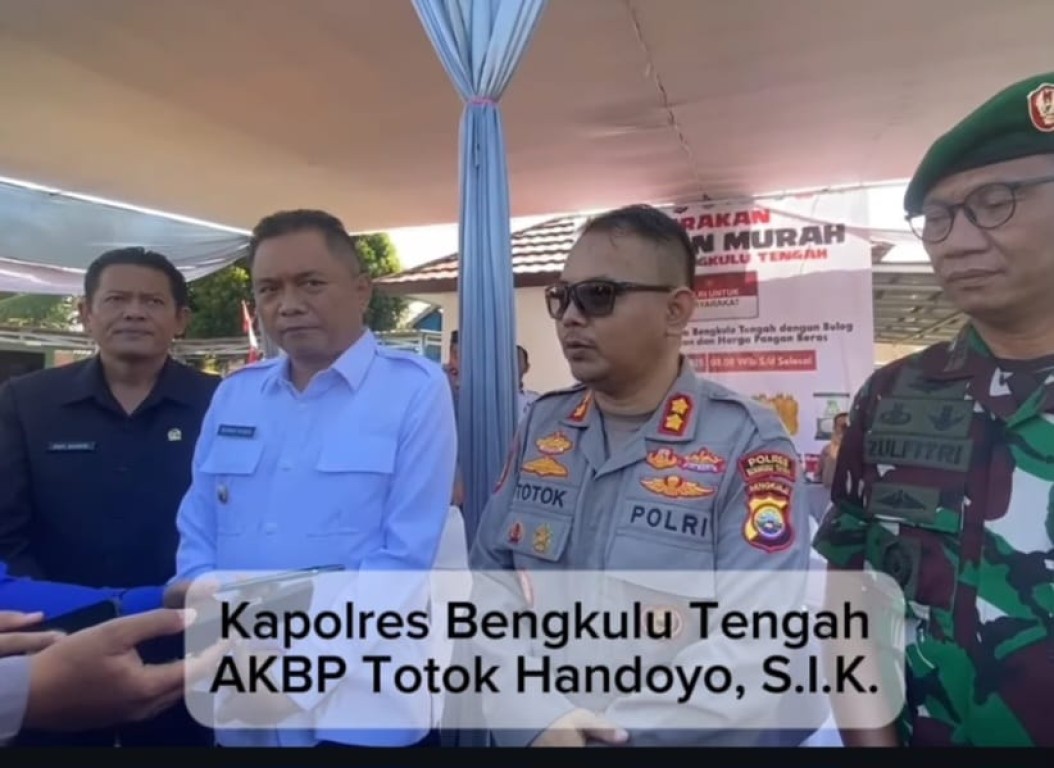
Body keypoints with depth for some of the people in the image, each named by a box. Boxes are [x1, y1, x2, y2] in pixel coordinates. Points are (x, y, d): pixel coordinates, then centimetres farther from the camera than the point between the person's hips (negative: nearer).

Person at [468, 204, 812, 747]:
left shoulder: (748, 443, -15)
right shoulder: (540, 425, -2)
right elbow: (489, 579, -4)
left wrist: (602, 728, -21)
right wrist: (534, 718, -17)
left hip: (683, 741, -3)